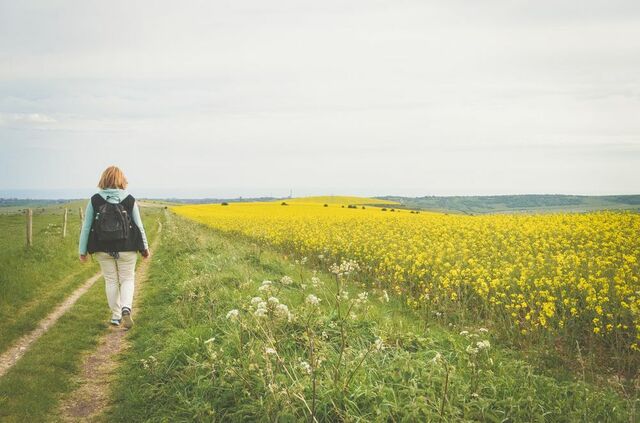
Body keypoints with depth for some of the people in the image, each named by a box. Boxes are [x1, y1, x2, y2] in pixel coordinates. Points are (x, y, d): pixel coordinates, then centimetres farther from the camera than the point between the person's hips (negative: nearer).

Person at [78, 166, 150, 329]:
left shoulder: (95, 200, -4)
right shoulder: (130, 200, -5)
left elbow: (86, 227, -1)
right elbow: (139, 226, -1)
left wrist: (82, 250, 8)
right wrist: (145, 248, 10)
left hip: (104, 249, 1)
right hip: (126, 248, -1)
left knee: (111, 280, 13)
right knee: (127, 279, 10)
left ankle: (116, 316, 17)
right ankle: (126, 308, -13)